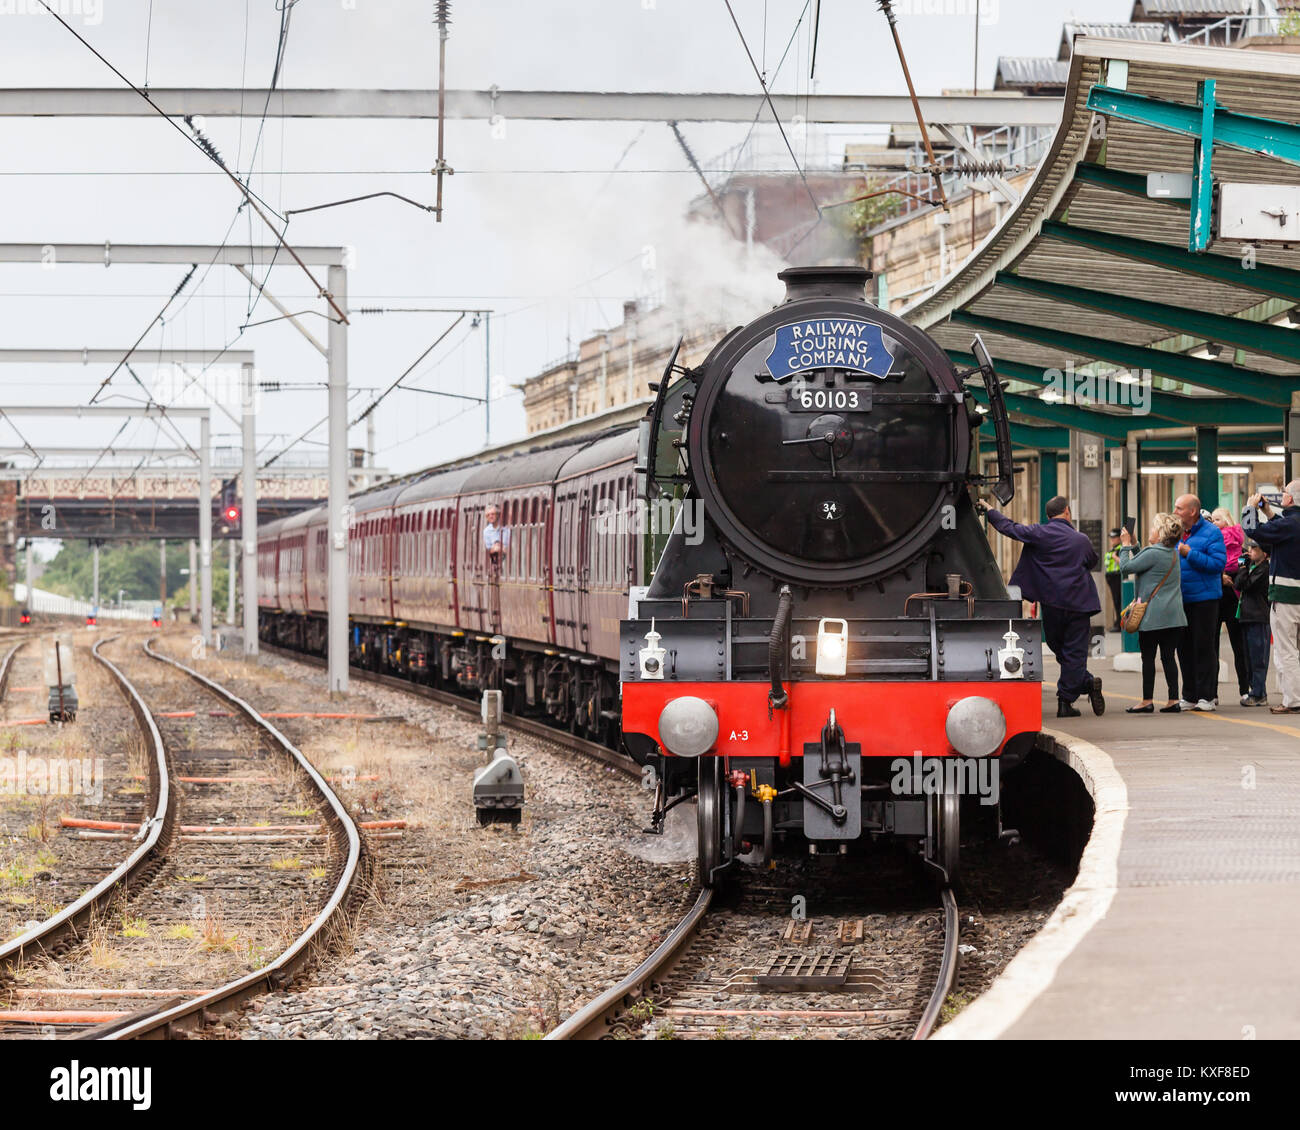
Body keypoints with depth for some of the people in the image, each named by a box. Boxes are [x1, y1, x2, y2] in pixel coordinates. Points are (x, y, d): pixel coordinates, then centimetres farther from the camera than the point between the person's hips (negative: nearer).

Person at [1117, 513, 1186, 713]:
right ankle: (1173, 700, 3)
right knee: (1168, 657, 7)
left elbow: (1126, 567, -11)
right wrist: (1133, 546, 22)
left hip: (1153, 615, -7)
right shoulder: (1173, 553, 11)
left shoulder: (1153, 554, -15)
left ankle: (1147, 701, 3)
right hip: (1173, 615, 7)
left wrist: (1126, 545, 2)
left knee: (1148, 657, 1)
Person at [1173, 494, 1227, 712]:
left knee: (1204, 648, -3)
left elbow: (1218, 563, -17)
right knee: (1184, 648, 8)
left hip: (1204, 598, -6)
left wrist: (1189, 553, -20)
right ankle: (1190, 696, 15)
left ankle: (1208, 696, 2)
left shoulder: (1211, 533, -7)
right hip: (1180, 600, 6)